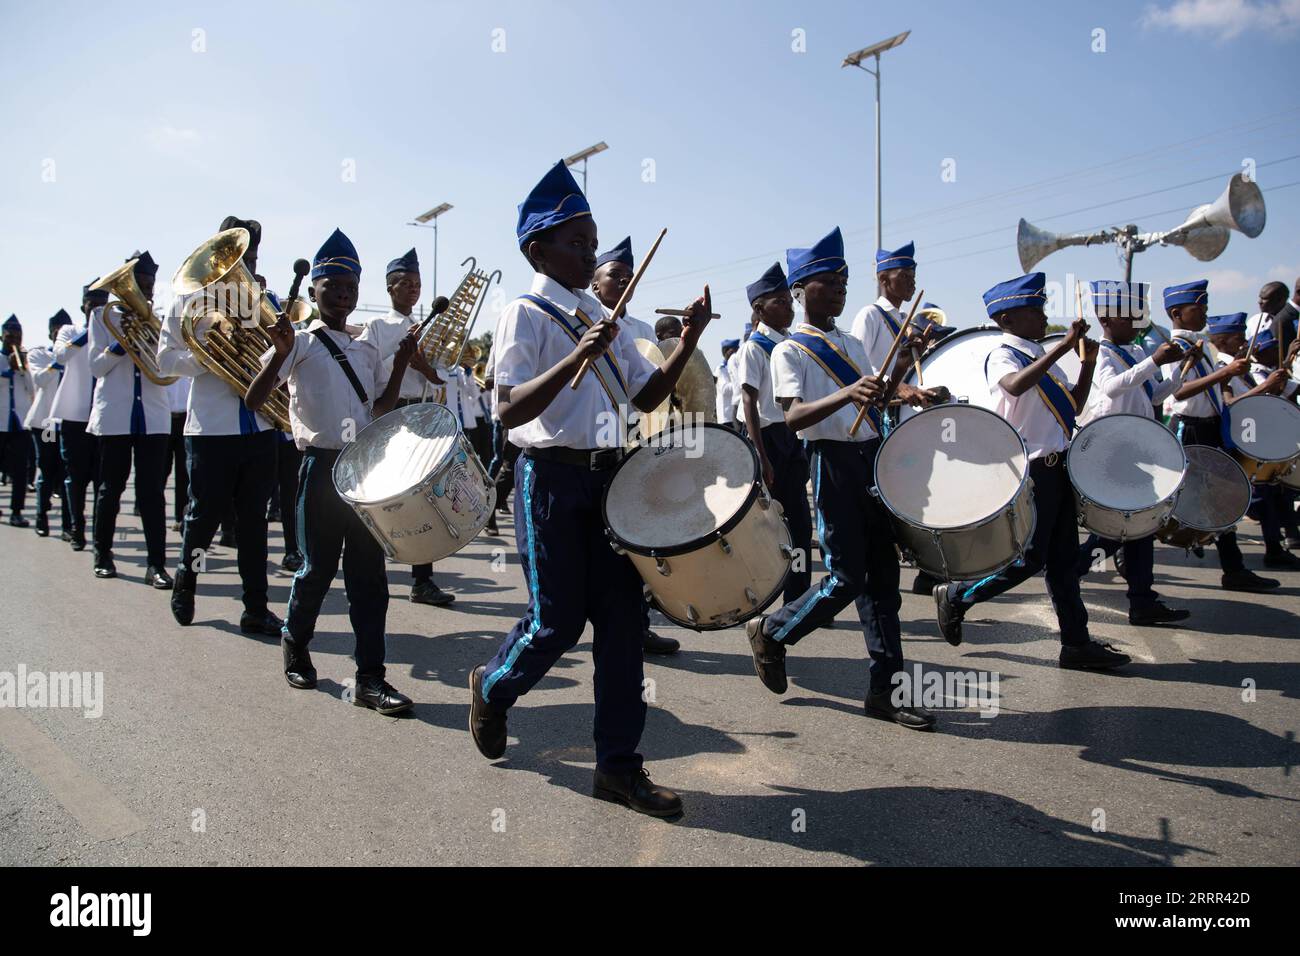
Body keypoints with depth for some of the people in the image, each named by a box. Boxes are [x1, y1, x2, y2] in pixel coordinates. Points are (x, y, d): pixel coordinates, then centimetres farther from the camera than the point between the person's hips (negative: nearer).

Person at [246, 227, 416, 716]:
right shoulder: (301, 342, -1)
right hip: (322, 467, -4)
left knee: (369, 571, 0)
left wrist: (402, 362, 5)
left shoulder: (367, 348, 15)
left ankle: (370, 678, 3)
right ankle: (295, 644, 32)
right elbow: (253, 400, -8)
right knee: (318, 567, 4)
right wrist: (279, 354, -23)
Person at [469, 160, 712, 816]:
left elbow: (647, 396, 15)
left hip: (608, 474, 7)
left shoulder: (601, 320, 15)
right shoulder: (525, 316, -6)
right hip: (551, 476, -6)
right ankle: (492, 689, 32)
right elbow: (509, 412, -19)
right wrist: (577, 358, -28)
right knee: (558, 620, -1)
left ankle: (618, 765, 12)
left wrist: (688, 342, 2)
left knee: (621, 615, 3)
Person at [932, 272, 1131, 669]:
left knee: (1063, 558, 10)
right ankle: (955, 596, 12)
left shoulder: (1042, 356, 15)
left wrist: (1088, 363, 8)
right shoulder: (1002, 355, -11)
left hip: (1056, 466, 9)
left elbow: (1073, 406, 20)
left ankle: (1077, 643, 16)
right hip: (1029, 470, -9)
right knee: (1028, 558, -6)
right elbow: (1016, 386, -35)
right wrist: (1063, 346, -34)